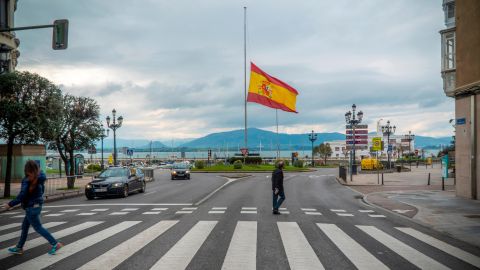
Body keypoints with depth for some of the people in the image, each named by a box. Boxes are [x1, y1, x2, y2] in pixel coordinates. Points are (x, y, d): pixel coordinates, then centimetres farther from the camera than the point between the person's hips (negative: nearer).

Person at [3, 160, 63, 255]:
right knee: (25, 227, 19)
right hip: (37, 205, 8)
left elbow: (21, 196, -21)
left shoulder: (27, 181, -21)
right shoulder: (40, 178, -1)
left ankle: (55, 244, 0)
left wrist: (10, 204, -10)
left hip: (31, 207, -8)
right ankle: (19, 248, 29)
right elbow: (42, 190, 8)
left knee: (38, 227, 1)